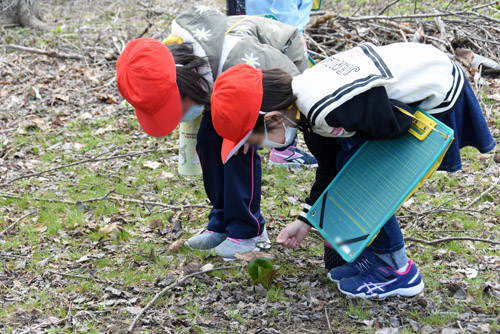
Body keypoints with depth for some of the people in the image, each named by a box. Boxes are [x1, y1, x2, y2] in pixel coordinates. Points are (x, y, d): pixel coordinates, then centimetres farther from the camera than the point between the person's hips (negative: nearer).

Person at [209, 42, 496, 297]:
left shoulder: (328, 111, -35)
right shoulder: (304, 104, -2)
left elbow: (396, 125, -22)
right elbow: (329, 168, 12)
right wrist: (306, 220, 16)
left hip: (439, 100, -9)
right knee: (347, 163, 7)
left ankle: (398, 271, 5)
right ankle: (377, 255, 20)